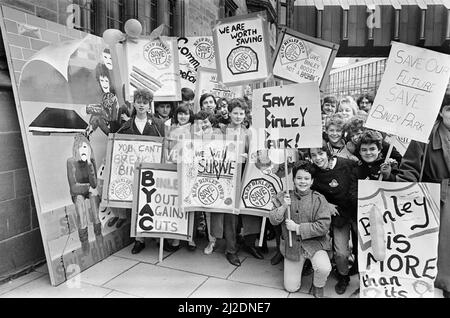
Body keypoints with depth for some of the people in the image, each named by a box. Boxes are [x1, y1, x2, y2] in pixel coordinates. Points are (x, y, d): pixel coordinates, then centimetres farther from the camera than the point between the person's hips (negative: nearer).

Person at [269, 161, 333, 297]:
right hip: (291, 245, 2)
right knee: (291, 288, 7)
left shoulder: (319, 199, -10)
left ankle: (318, 287, 5)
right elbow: (273, 220, -6)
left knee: (324, 268, -32)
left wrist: (297, 228, -19)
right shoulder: (283, 197, -3)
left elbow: (323, 226, -17)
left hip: (314, 243, -2)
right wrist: (283, 207, -23)